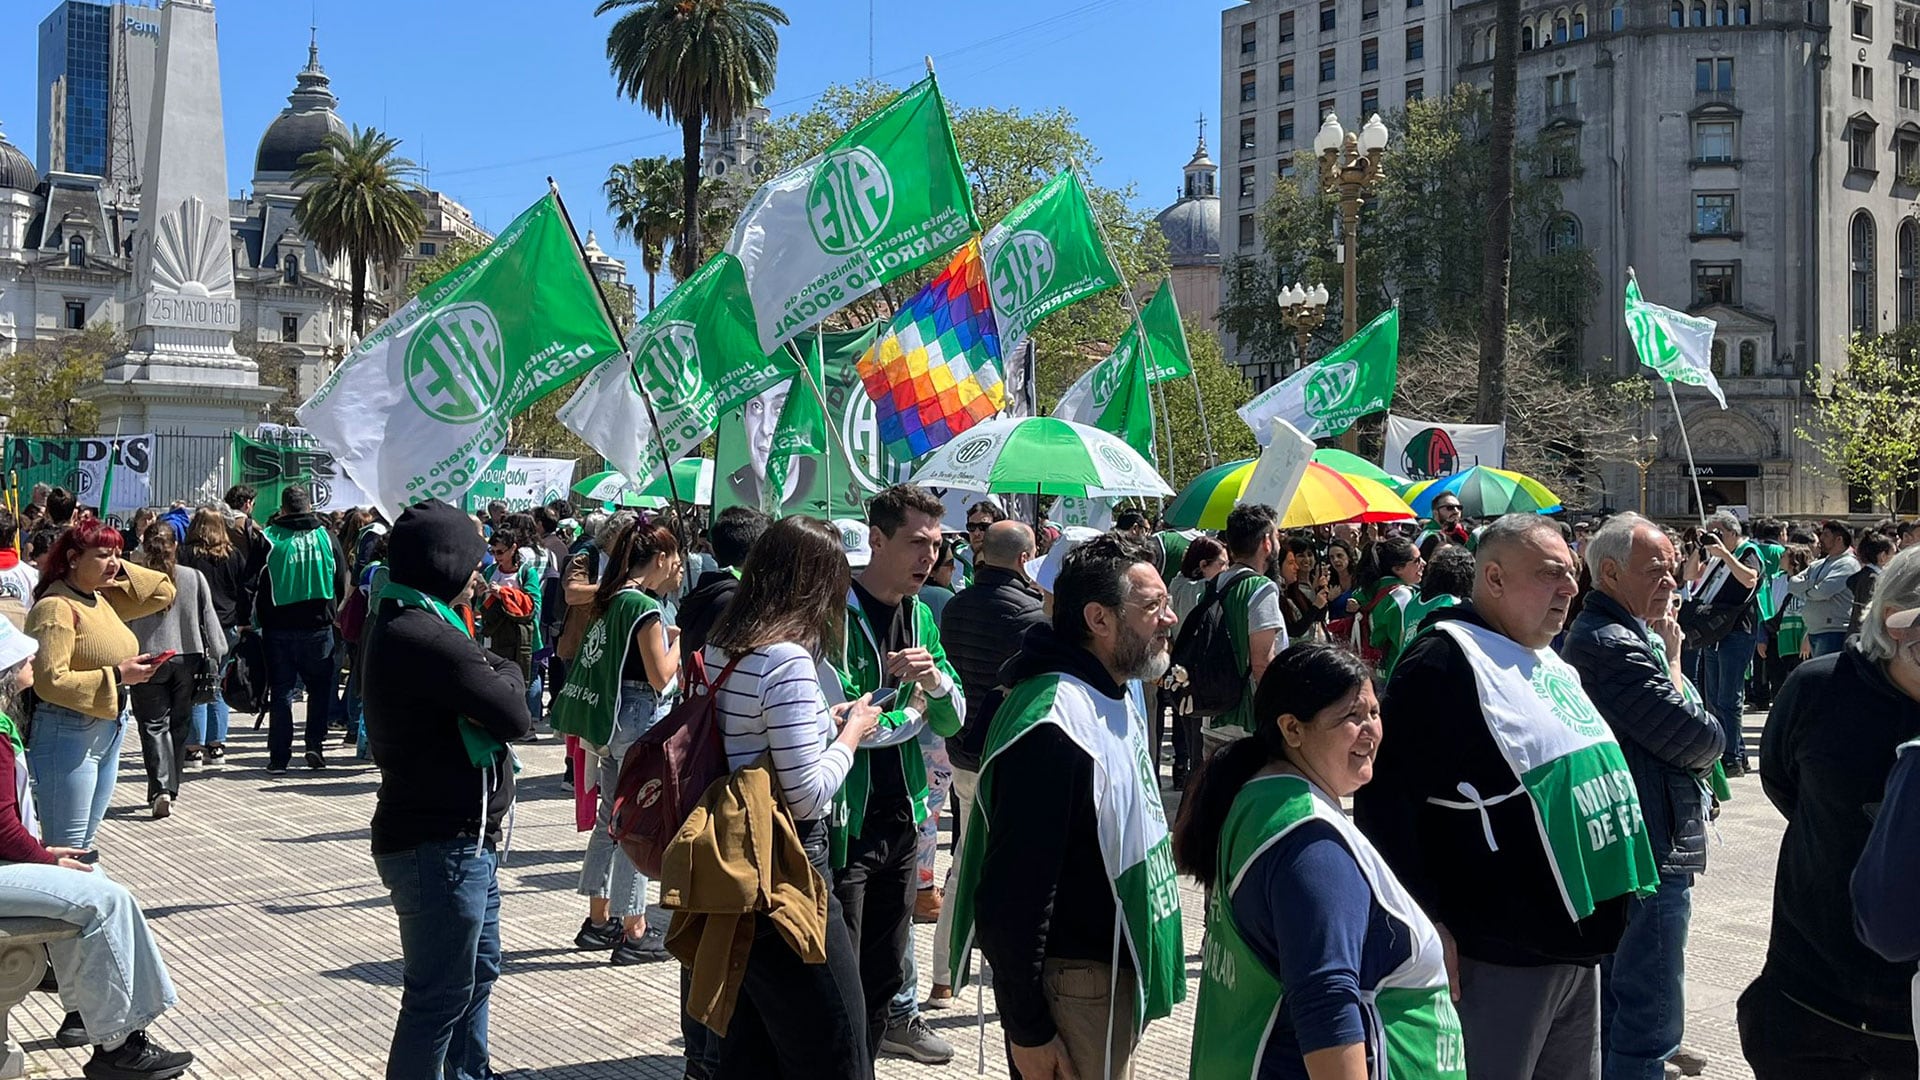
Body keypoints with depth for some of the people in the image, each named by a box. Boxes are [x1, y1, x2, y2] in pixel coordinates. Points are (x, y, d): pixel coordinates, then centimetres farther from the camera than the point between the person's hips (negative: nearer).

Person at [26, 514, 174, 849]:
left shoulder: (102, 599, 9)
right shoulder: (56, 607, -16)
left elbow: (164, 593, 19)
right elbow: (50, 682, -23)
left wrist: (120, 569, 6)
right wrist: (117, 676, -20)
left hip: (108, 733, 9)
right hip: (68, 736, -9)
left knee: (85, 844, 16)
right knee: (66, 849, -5)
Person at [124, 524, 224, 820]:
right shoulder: (194, 577, -2)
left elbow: (123, 623, -5)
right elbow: (208, 618, 3)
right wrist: (215, 657, 12)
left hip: (148, 660, -2)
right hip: (187, 659, 2)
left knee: (154, 724, 2)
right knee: (179, 725, 14)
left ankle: (160, 788, -13)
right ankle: (172, 787, 20)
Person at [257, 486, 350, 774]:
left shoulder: (268, 539, -6)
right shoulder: (327, 536, 0)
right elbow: (342, 583, 6)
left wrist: (260, 618, 13)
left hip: (278, 629, 0)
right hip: (318, 627, 1)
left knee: (280, 693, 6)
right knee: (320, 688, 15)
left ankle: (278, 758, 6)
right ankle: (315, 745, 5)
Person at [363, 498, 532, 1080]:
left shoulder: (408, 624, 12)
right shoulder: (422, 636, -24)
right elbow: (514, 715, -22)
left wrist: (492, 669, -11)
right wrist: (506, 672, -3)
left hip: (461, 837, 11)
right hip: (440, 845, -11)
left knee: (479, 968, 25)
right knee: (440, 996, -1)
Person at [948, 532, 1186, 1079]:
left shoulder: (1118, 700, 9)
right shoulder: (1051, 727, -24)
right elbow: (1014, 893, -25)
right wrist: (1027, 1030, -22)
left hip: (1118, 972, 10)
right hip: (1071, 987, -9)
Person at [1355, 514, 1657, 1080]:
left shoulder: (1555, 666, 14)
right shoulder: (1445, 661, -15)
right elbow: (1384, 797, -20)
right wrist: (1427, 927, -21)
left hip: (1579, 947, 9)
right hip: (1498, 957, -9)